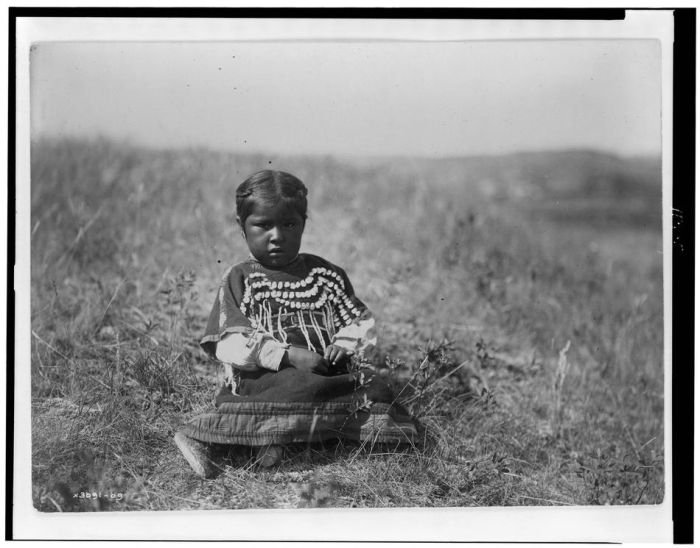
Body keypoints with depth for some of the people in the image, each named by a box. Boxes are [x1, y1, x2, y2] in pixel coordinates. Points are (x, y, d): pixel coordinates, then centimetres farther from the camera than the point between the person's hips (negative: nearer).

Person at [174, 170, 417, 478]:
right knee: (302, 388, -36)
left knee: (375, 390, -18)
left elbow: (363, 322, 18)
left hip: (328, 374, 5)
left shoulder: (327, 275, 17)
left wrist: (345, 343, -6)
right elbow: (228, 344, -6)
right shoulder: (239, 280, 6)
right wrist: (287, 355, -17)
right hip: (265, 379, -5)